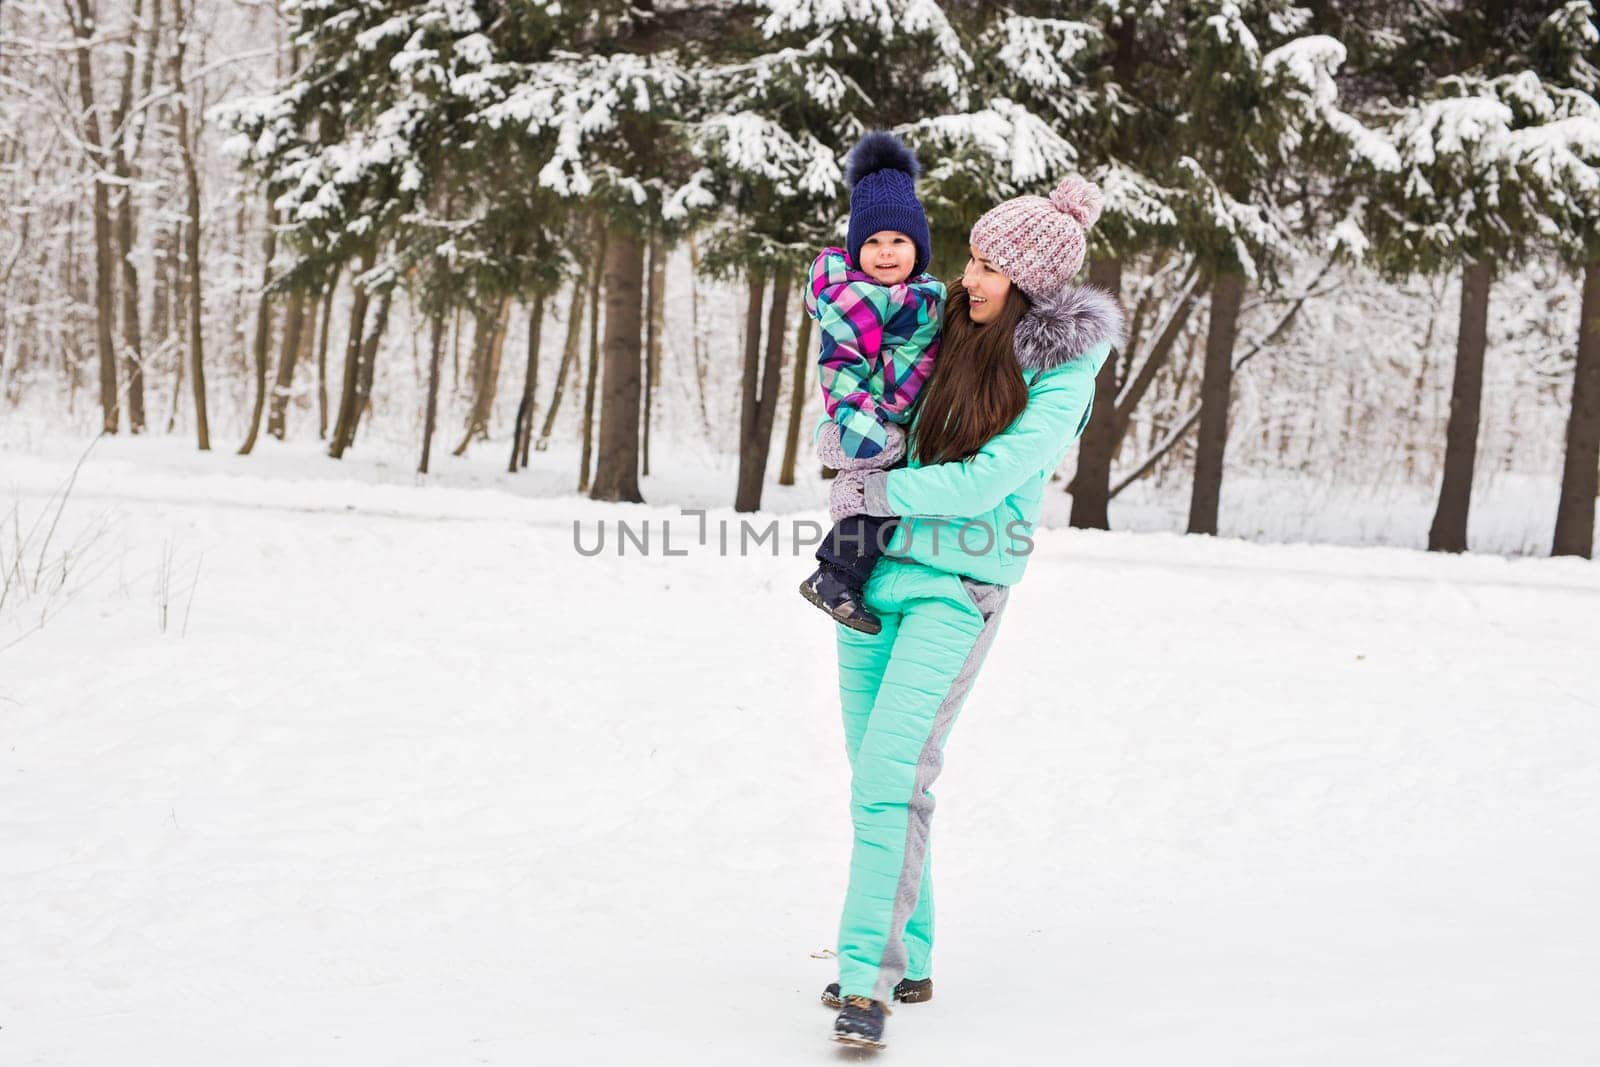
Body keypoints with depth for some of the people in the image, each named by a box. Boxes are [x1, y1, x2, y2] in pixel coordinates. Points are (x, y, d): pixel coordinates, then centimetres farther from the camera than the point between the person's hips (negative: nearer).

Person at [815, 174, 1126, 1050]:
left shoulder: (1063, 379, -10)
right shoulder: (958, 330, 7)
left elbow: (978, 485, -17)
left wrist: (872, 494, -11)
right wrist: (859, 485, 10)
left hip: (955, 591, -7)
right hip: (876, 570, 7)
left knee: (891, 780, -17)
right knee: (874, 777, 10)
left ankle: (868, 982, -16)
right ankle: (907, 961, 22)